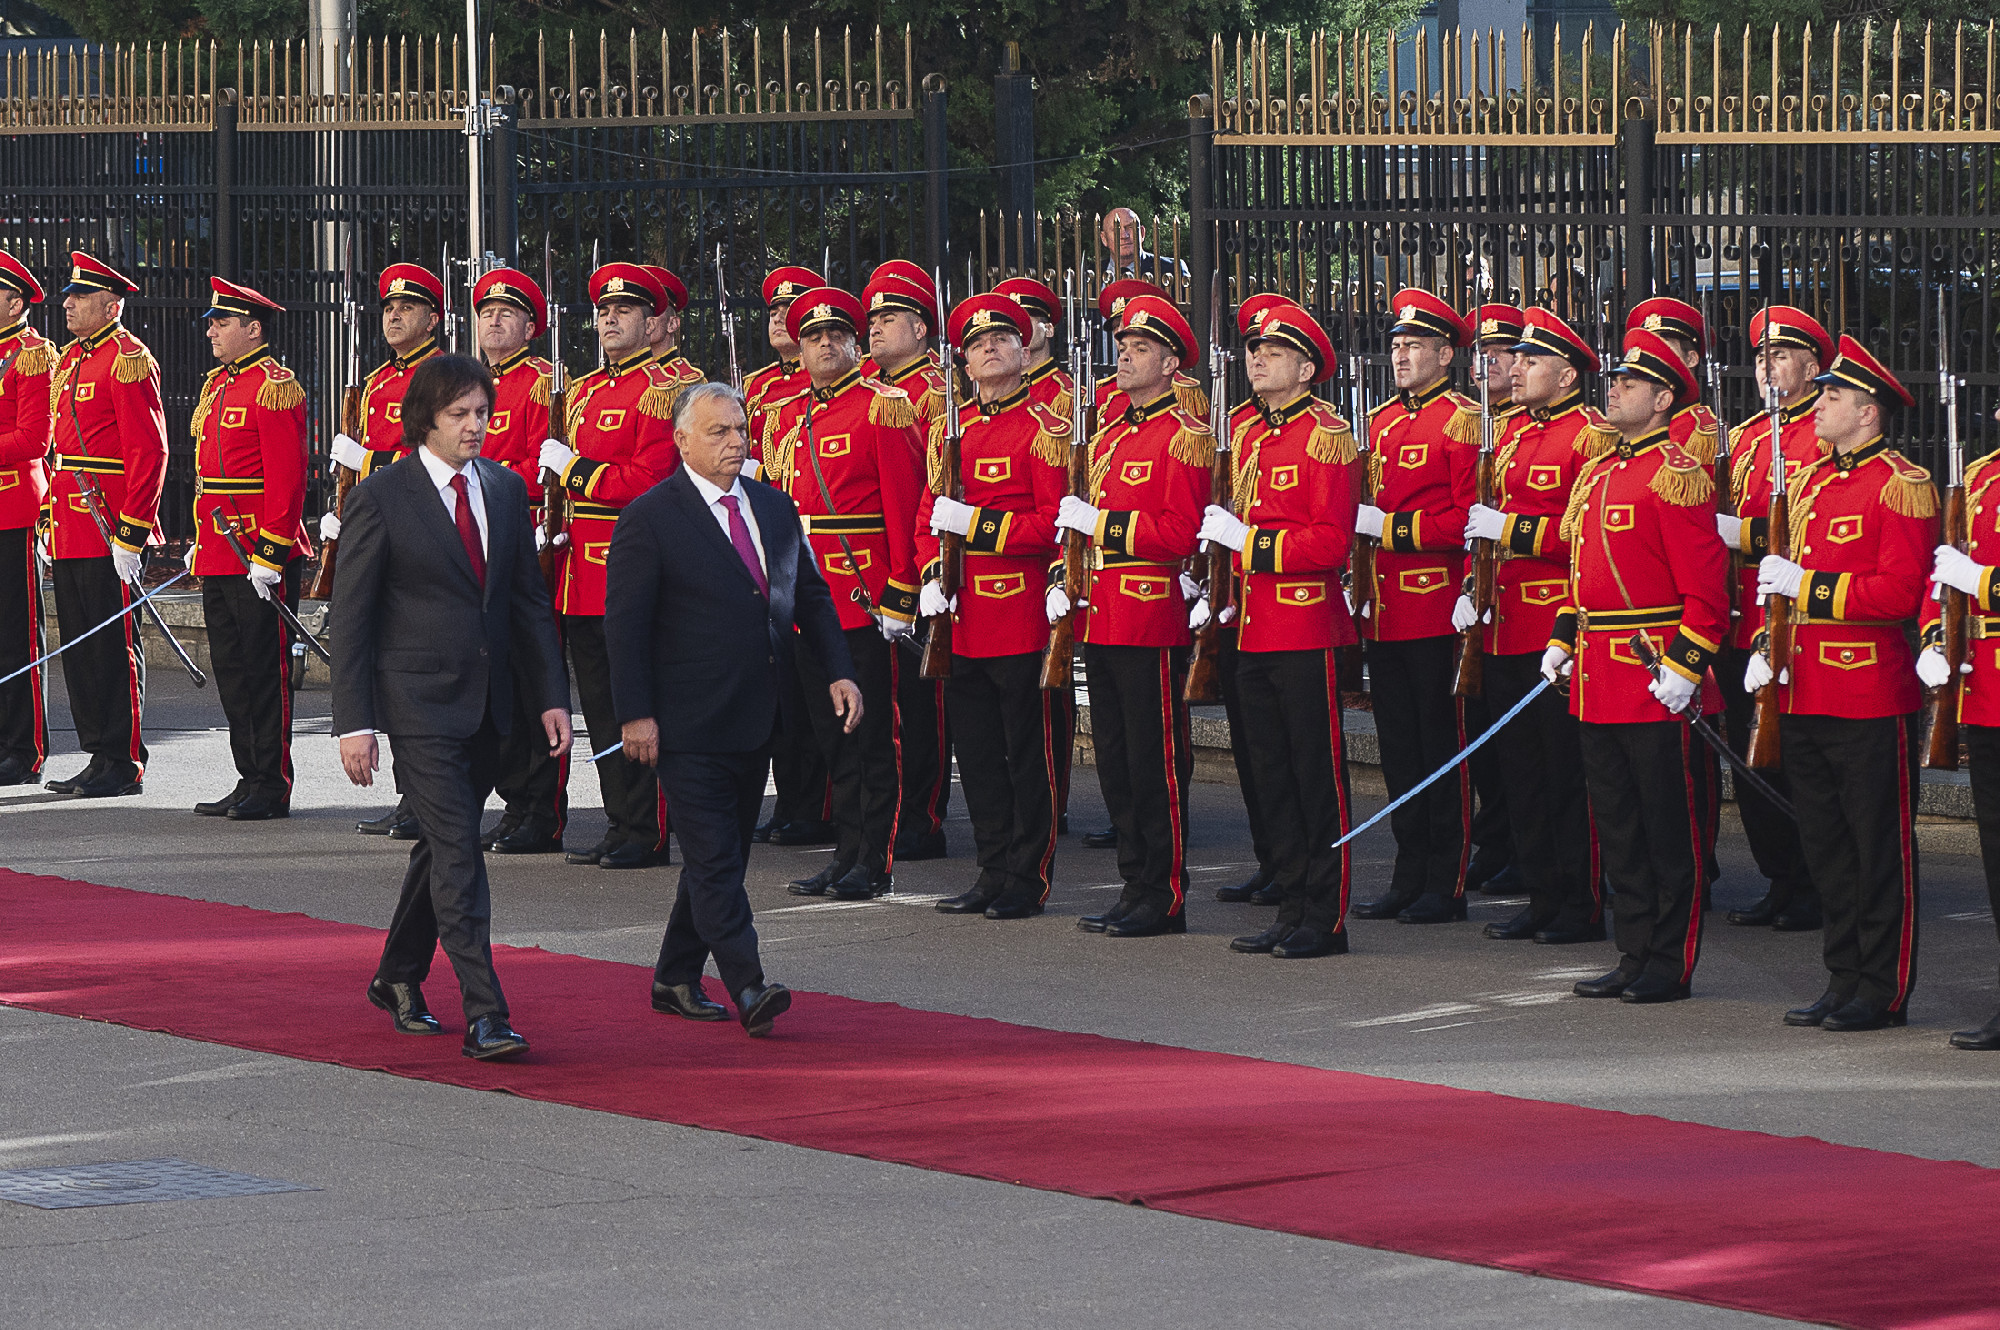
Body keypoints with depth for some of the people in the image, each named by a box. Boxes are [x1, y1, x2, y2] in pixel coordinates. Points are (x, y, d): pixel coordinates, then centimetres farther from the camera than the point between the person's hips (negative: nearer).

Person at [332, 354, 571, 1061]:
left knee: (442, 841, 16)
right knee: (458, 848, -12)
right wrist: (354, 723, -12)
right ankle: (484, 1015, -16)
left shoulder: (505, 489, 7)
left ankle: (398, 977, 34)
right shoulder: (380, 498, -9)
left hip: (487, 700, 6)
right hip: (419, 700, -6)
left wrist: (552, 695, 7)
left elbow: (529, 598, 13)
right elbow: (350, 618, -8)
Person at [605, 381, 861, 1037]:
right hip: (689, 727, -7)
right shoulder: (650, 517, -8)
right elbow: (625, 623, -10)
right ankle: (748, 988, -14)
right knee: (714, 859, -9)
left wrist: (838, 671, 4)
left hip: (757, 718, 7)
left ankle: (676, 980, 23)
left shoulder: (774, 508, 11)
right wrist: (635, 713, -15)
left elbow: (810, 596, 17)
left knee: (719, 855, 13)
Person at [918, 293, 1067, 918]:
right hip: (963, 620, 6)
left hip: (1022, 617, -6)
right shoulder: (952, 428, 13)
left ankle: (1028, 879, 6)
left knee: (1028, 754, 0)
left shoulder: (1043, 428, -6)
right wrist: (932, 575, 1)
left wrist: (976, 524, -18)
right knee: (976, 753, 10)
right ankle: (993, 872, 18)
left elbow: (1054, 522, -12)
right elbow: (930, 513, 17)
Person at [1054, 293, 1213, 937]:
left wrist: (1099, 521, -18)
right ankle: (1136, 888, 16)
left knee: (1155, 762, -4)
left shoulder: (1184, 436, -9)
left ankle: (1164, 899, 1)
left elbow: (1181, 532, -19)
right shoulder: (1109, 435, 17)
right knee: (1115, 763, 10)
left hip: (1153, 627, -8)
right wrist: (1063, 581, 6)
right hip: (1101, 620, 8)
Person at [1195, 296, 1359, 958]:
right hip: (1254, 629, 8)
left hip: (1307, 630, -8)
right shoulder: (1248, 435, 15)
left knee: (1318, 774, -3)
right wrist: (1217, 594, 9)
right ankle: (1291, 912, 17)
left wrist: (1246, 539, -19)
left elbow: (1330, 543, -17)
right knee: (1272, 775, 11)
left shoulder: (1327, 435, -10)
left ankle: (1326, 920, 1)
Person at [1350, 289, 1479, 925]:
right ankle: (1409, 878, 17)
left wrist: (1394, 528, -18)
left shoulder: (1461, 420, -7)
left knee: (1441, 746, -2)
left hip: (1436, 613, -8)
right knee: (1399, 748, 11)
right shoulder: (1383, 421, 16)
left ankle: (1445, 886, 2)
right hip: (1386, 612, 8)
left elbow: (1470, 520, -14)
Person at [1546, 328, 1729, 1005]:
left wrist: (1685, 667, -19)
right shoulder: (1596, 473, 15)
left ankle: (1669, 966, 5)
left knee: (1670, 828, 0)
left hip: (1656, 680, -9)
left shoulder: (1677, 476, -11)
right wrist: (1562, 642, 14)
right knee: (1616, 827, 11)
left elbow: (1705, 585, -14)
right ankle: (1634, 956, 18)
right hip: (1596, 682, 9)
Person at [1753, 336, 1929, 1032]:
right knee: (1825, 846, 11)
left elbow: (1900, 591, -19)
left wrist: (1807, 585, -19)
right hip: (1805, 698, 8)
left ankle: (1883, 992, 5)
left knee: (1879, 848, -1)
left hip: (1872, 699, -8)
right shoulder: (1810, 483, 16)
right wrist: (1767, 649, 7)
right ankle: (1844, 980, 18)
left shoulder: (1902, 485, -9)